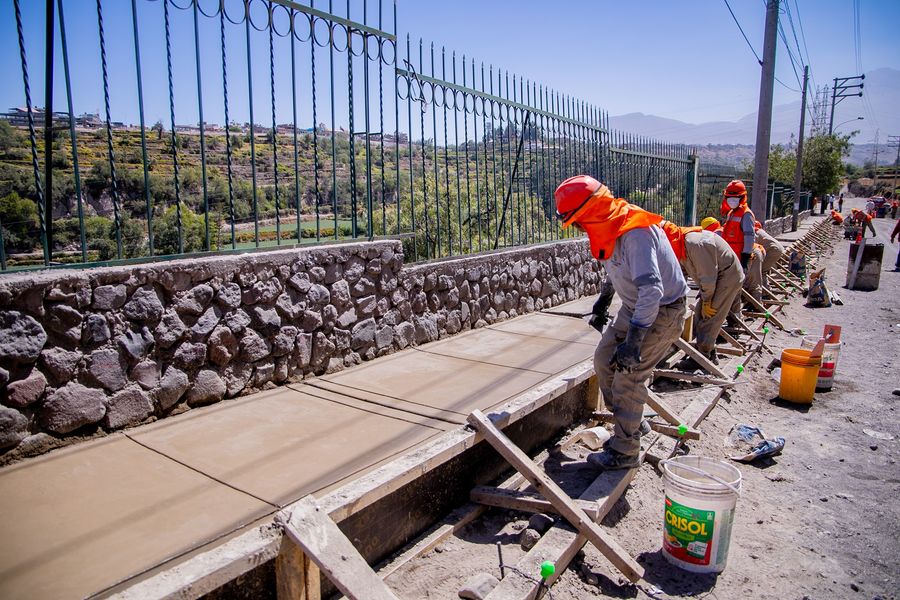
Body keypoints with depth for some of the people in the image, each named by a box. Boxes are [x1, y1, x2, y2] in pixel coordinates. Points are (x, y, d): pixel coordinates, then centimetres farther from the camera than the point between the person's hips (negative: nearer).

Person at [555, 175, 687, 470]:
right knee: (604, 360, 11)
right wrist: (605, 294, 32)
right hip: (634, 307, 9)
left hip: (662, 311, -9)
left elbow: (652, 290, -39)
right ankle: (630, 422, 28)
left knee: (628, 376, -9)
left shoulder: (635, 234, -32)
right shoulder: (611, 226, -2)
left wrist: (633, 341, -40)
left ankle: (624, 452, 5)